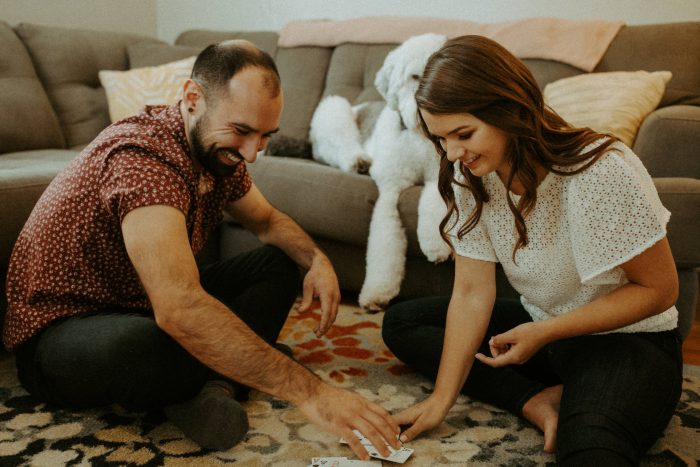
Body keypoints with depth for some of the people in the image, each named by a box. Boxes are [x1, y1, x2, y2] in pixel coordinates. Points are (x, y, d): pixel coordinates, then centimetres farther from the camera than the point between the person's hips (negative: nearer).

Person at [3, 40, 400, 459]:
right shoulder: (142, 156, -31)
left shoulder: (217, 150, -3)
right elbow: (179, 311, -43)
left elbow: (267, 220, 15)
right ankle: (217, 382, -7)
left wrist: (316, 259, -8)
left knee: (279, 262, 5)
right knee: (145, 347, -42)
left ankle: (205, 390, -14)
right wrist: (307, 391, -42)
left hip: (147, 307, 9)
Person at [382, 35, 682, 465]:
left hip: (628, 341, -9)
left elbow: (659, 289, -16)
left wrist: (545, 333, -20)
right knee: (402, 322, -3)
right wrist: (442, 398, -12)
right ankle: (537, 401, -10)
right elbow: (472, 292, -8)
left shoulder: (602, 172, -25)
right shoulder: (471, 178, -9)